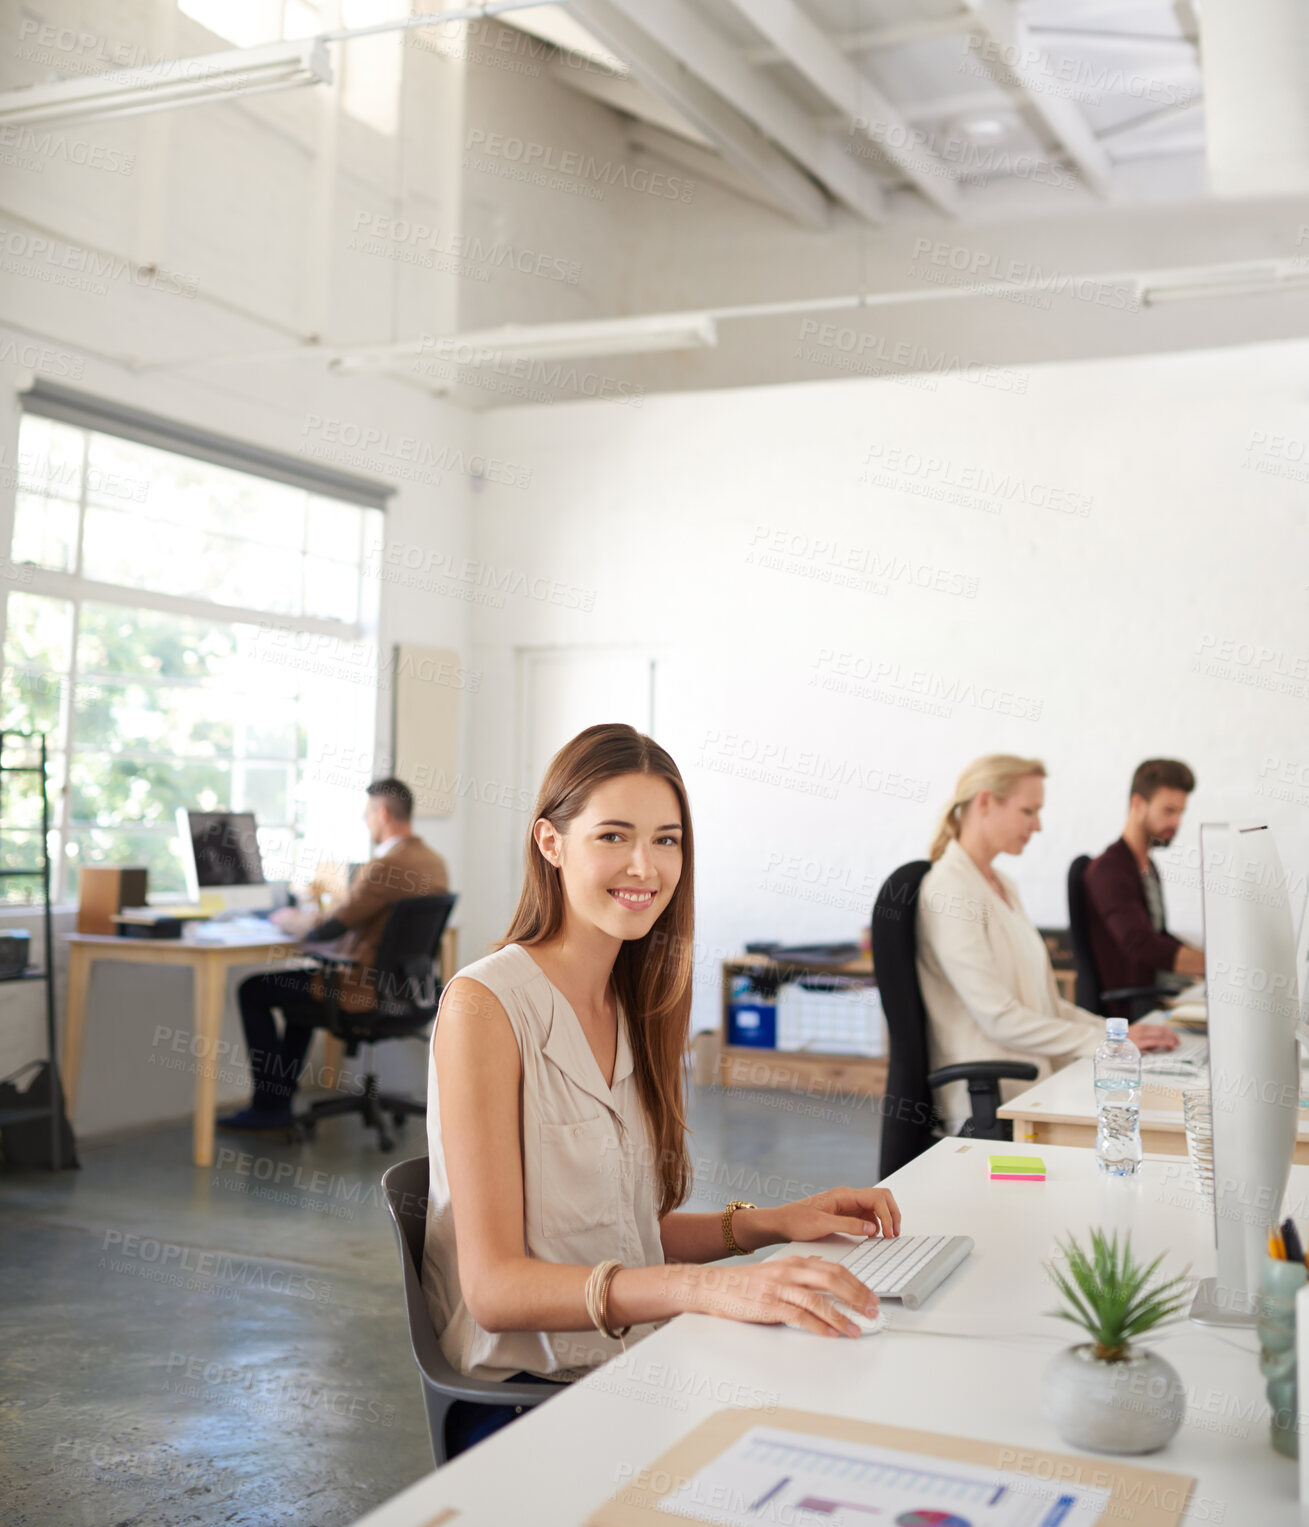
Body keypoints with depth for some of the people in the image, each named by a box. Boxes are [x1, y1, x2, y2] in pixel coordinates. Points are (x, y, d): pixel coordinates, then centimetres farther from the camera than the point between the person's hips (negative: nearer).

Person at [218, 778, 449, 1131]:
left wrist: (288, 919, 2)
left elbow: (322, 930, -19)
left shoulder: (383, 868, -24)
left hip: (366, 994, -9)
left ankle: (269, 1107, 11)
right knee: (300, 985, 30)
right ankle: (279, 1100, 31)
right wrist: (310, 916, 18)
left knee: (252, 990, 6)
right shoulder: (436, 863, 5)